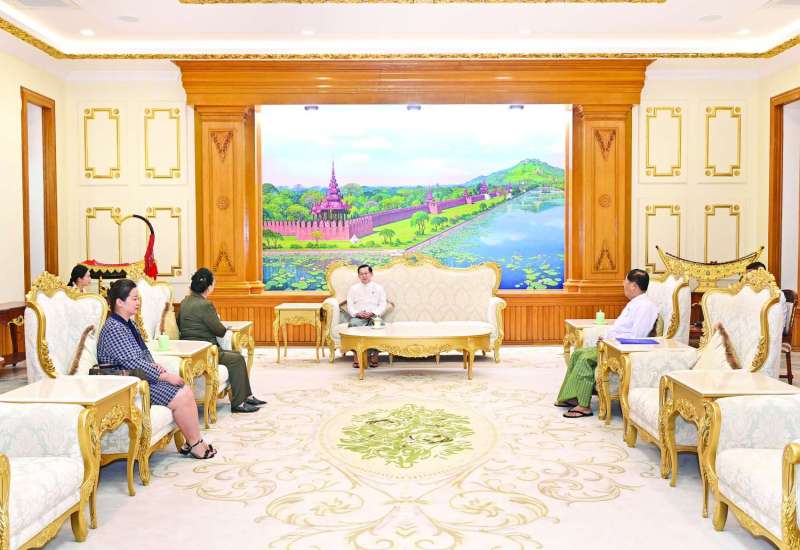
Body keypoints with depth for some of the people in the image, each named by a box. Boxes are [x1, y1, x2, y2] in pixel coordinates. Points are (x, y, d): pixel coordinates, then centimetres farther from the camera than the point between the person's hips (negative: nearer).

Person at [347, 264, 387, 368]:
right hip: (357, 317, 0)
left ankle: (374, 356, -33)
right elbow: (350, 306, 9)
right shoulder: (353, 288, 18)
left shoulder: (378, 288, 16)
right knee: (353, 325, -36)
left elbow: (382, 305, 7)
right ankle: (357, 356, -34)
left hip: (374, 316, 0)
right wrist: (357, 313, -12)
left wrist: (372, 313, -12)